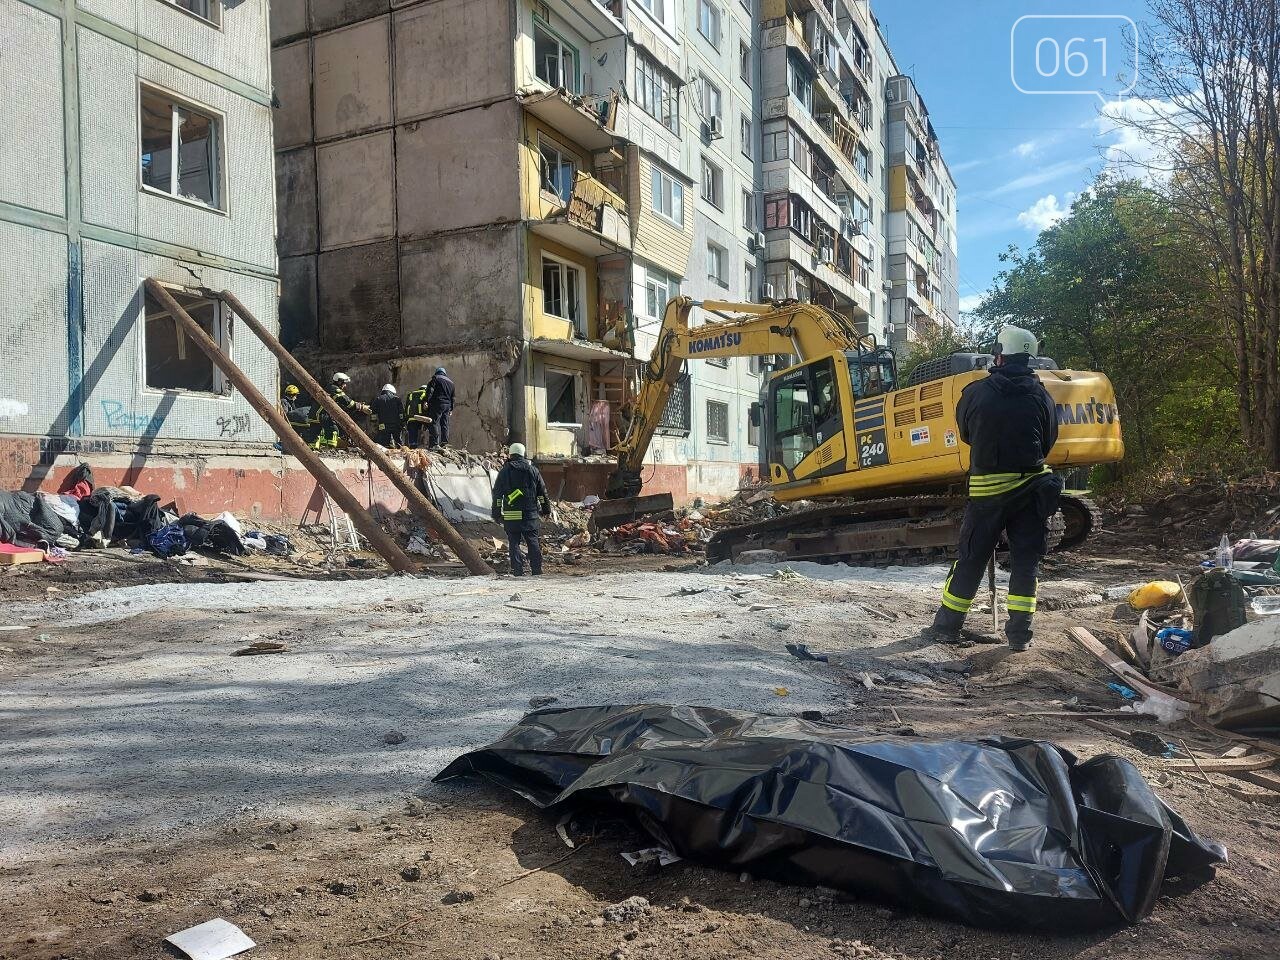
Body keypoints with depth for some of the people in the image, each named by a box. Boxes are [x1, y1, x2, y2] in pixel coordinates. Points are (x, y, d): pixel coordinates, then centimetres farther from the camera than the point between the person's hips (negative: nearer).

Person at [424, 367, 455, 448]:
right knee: (445, 424, 10)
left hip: (437, 404, -6)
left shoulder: (436, 378, 2)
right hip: (447, 405, 6)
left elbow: (430, 390, -11)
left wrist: (426, 401, -16)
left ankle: (435, 443, -17)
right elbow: (452, 397, 22)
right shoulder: (451, 382, 21)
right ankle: (445, 442, 6)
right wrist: (451, 409, 26)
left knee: (434, 423, -8)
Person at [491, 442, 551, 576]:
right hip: (530, 514, 2)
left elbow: (497, 494, 1)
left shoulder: (505, 471, 1)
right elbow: (542, 491, 10)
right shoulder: (533, 470, 7)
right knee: (533, 541, 7)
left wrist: (496, 514, 5)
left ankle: (518, 571, 0)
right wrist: (546, 509, 17)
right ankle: (537, 570, 7)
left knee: (514, 543, 3)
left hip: (511, 515, -2)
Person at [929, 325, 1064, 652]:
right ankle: (1019, 633, 9)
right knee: (1025, 560, 9)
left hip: (987, 488, -1)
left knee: (970, 558, 8)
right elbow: (1049, 441, 9)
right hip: (1032, 487, 1)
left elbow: (965, 434, 10)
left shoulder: (976, 392, -5)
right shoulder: (1041, 396, -1)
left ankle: (947, 624, 16)